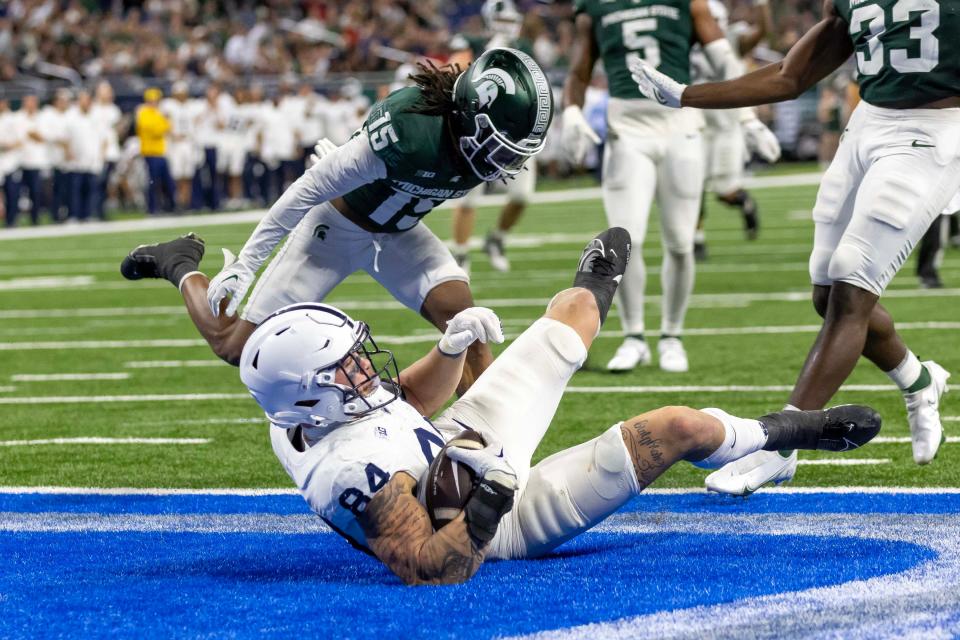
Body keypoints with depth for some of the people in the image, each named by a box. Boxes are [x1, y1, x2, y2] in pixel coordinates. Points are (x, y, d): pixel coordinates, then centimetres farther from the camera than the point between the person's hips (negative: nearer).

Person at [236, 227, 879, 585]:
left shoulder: (301, 416, -15)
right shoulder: (358, 469, -43)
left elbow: (410, 401, 4)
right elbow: (431, 570, -38)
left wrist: (450, 349, -11)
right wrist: (480, 518, -49)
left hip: (457, 440, 8)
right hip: (507, 511, -8)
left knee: (575, 313, 20)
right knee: (678, 427, -9)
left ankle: (594, 284, 60)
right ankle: (778, 430, 25)